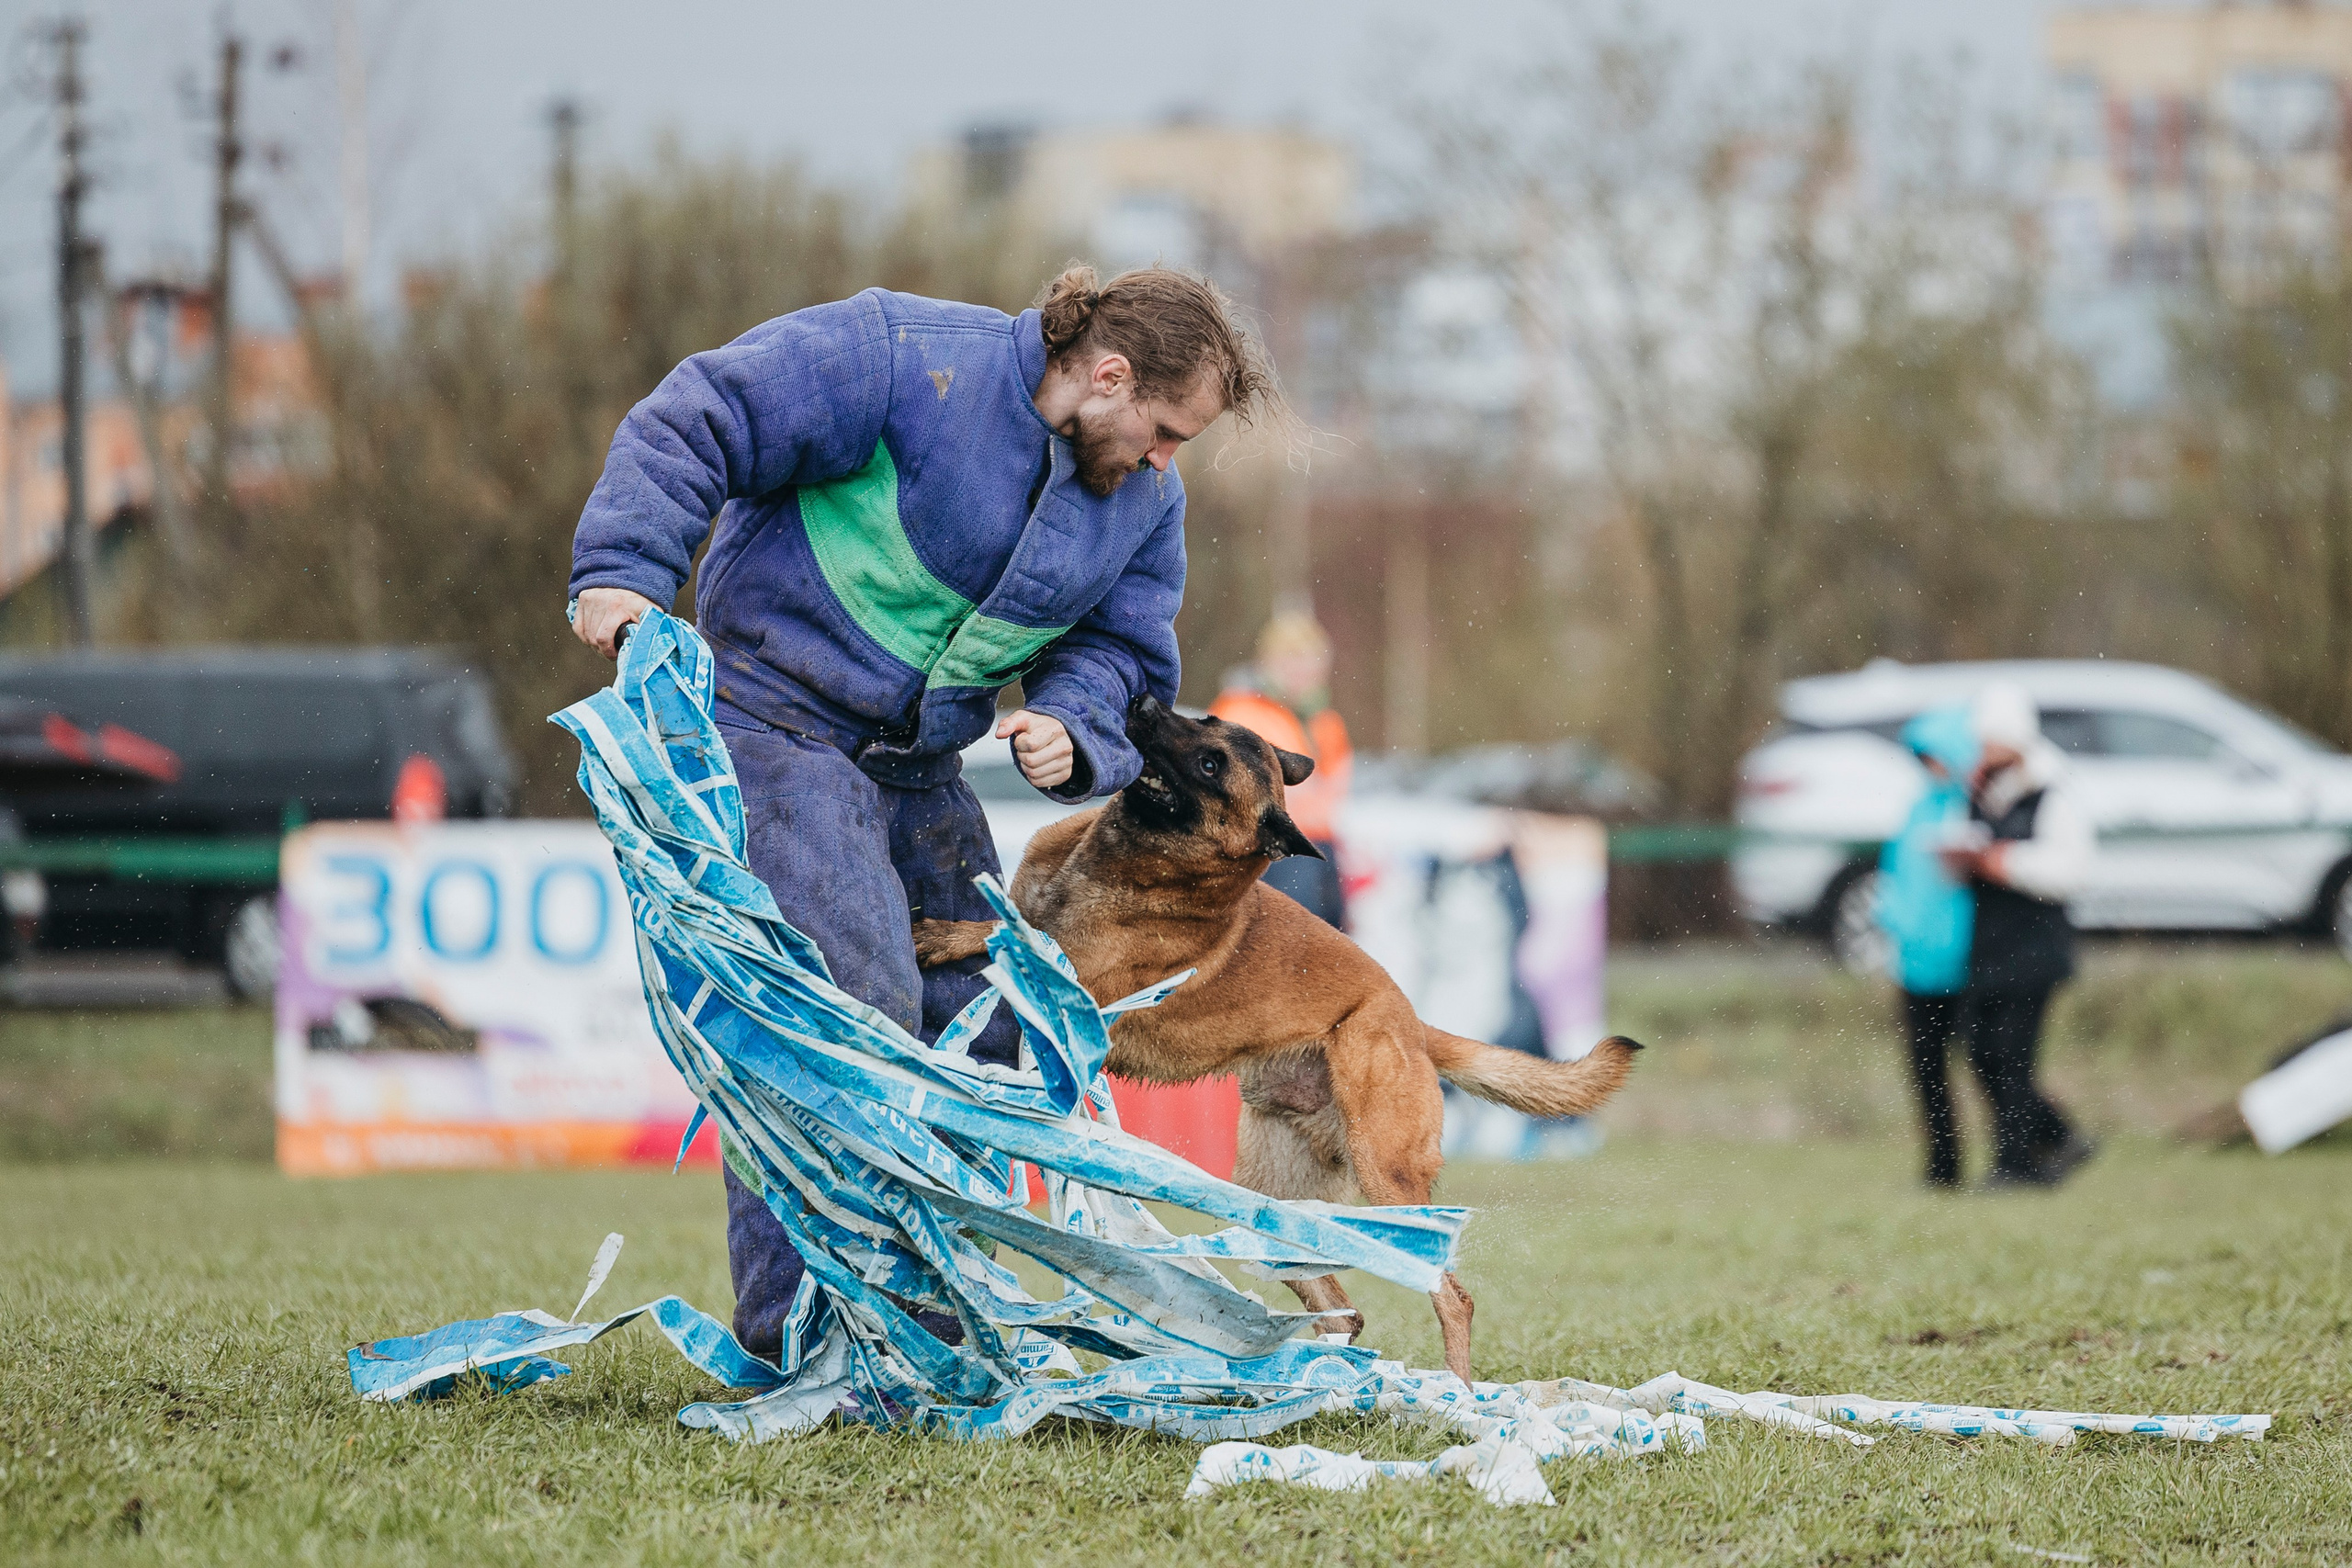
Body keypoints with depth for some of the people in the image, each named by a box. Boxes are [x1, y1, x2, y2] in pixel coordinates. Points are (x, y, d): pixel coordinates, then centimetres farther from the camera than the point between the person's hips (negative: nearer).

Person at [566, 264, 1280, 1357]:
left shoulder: (1144, 496, 4)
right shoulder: (909, 362, -19)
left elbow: (1117, 648, 11)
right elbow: (697, 423, -18)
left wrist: (1070, 731, -12)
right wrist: (627, 569, -28)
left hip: (919, 769, 8)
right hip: (779, 723, -8)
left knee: (974, 1033, 7)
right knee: (851, 1011, -20)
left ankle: (935, 1323, 20)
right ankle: (797, 1331, -17)